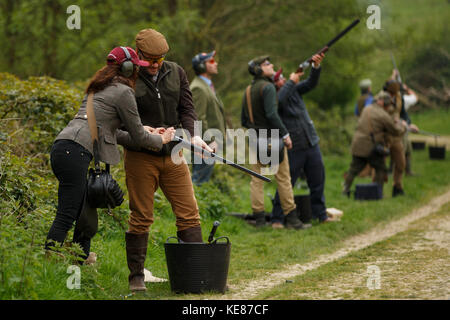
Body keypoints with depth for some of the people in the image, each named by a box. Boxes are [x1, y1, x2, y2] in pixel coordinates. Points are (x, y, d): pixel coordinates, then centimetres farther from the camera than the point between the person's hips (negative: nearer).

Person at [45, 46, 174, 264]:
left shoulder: (99, 87, 26)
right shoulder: (123, 92, -1)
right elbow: (138, 136, 4)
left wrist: (146, 133, 38)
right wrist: (162, 140, 23)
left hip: (61, 148, 10)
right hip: (75, 152, -10)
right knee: (66, 216, -12)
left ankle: (82, 259, 19)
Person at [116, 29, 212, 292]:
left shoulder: (176, 73, 7)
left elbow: (187, 107, 5)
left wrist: (191, 134, -13)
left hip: (173, 155, 4)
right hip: (140, 158, -4)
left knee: (189, 213, 2)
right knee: (141, 218, 1)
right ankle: (136, 276, 11)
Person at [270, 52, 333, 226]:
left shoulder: (294, 89, 9)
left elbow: (311, 83, 3)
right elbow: (279, 100, -32)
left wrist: (316, 66, -13)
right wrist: (291, 81, -23)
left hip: (312, 144, 6)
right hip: (293, 148, -6)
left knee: (318, 182, 11)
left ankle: (321, 215, 21)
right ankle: (277, 218, 4)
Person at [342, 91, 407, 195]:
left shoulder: (366, 109, 8)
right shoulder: (384, 116, -13)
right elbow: (396, 131, -4)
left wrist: (394, 121, 22)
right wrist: (403, 125, 18)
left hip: (357, 145, 7)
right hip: (371, 147, -7)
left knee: (354, 168, 17)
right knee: (381, 169, 8)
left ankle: (346, 189, 17)